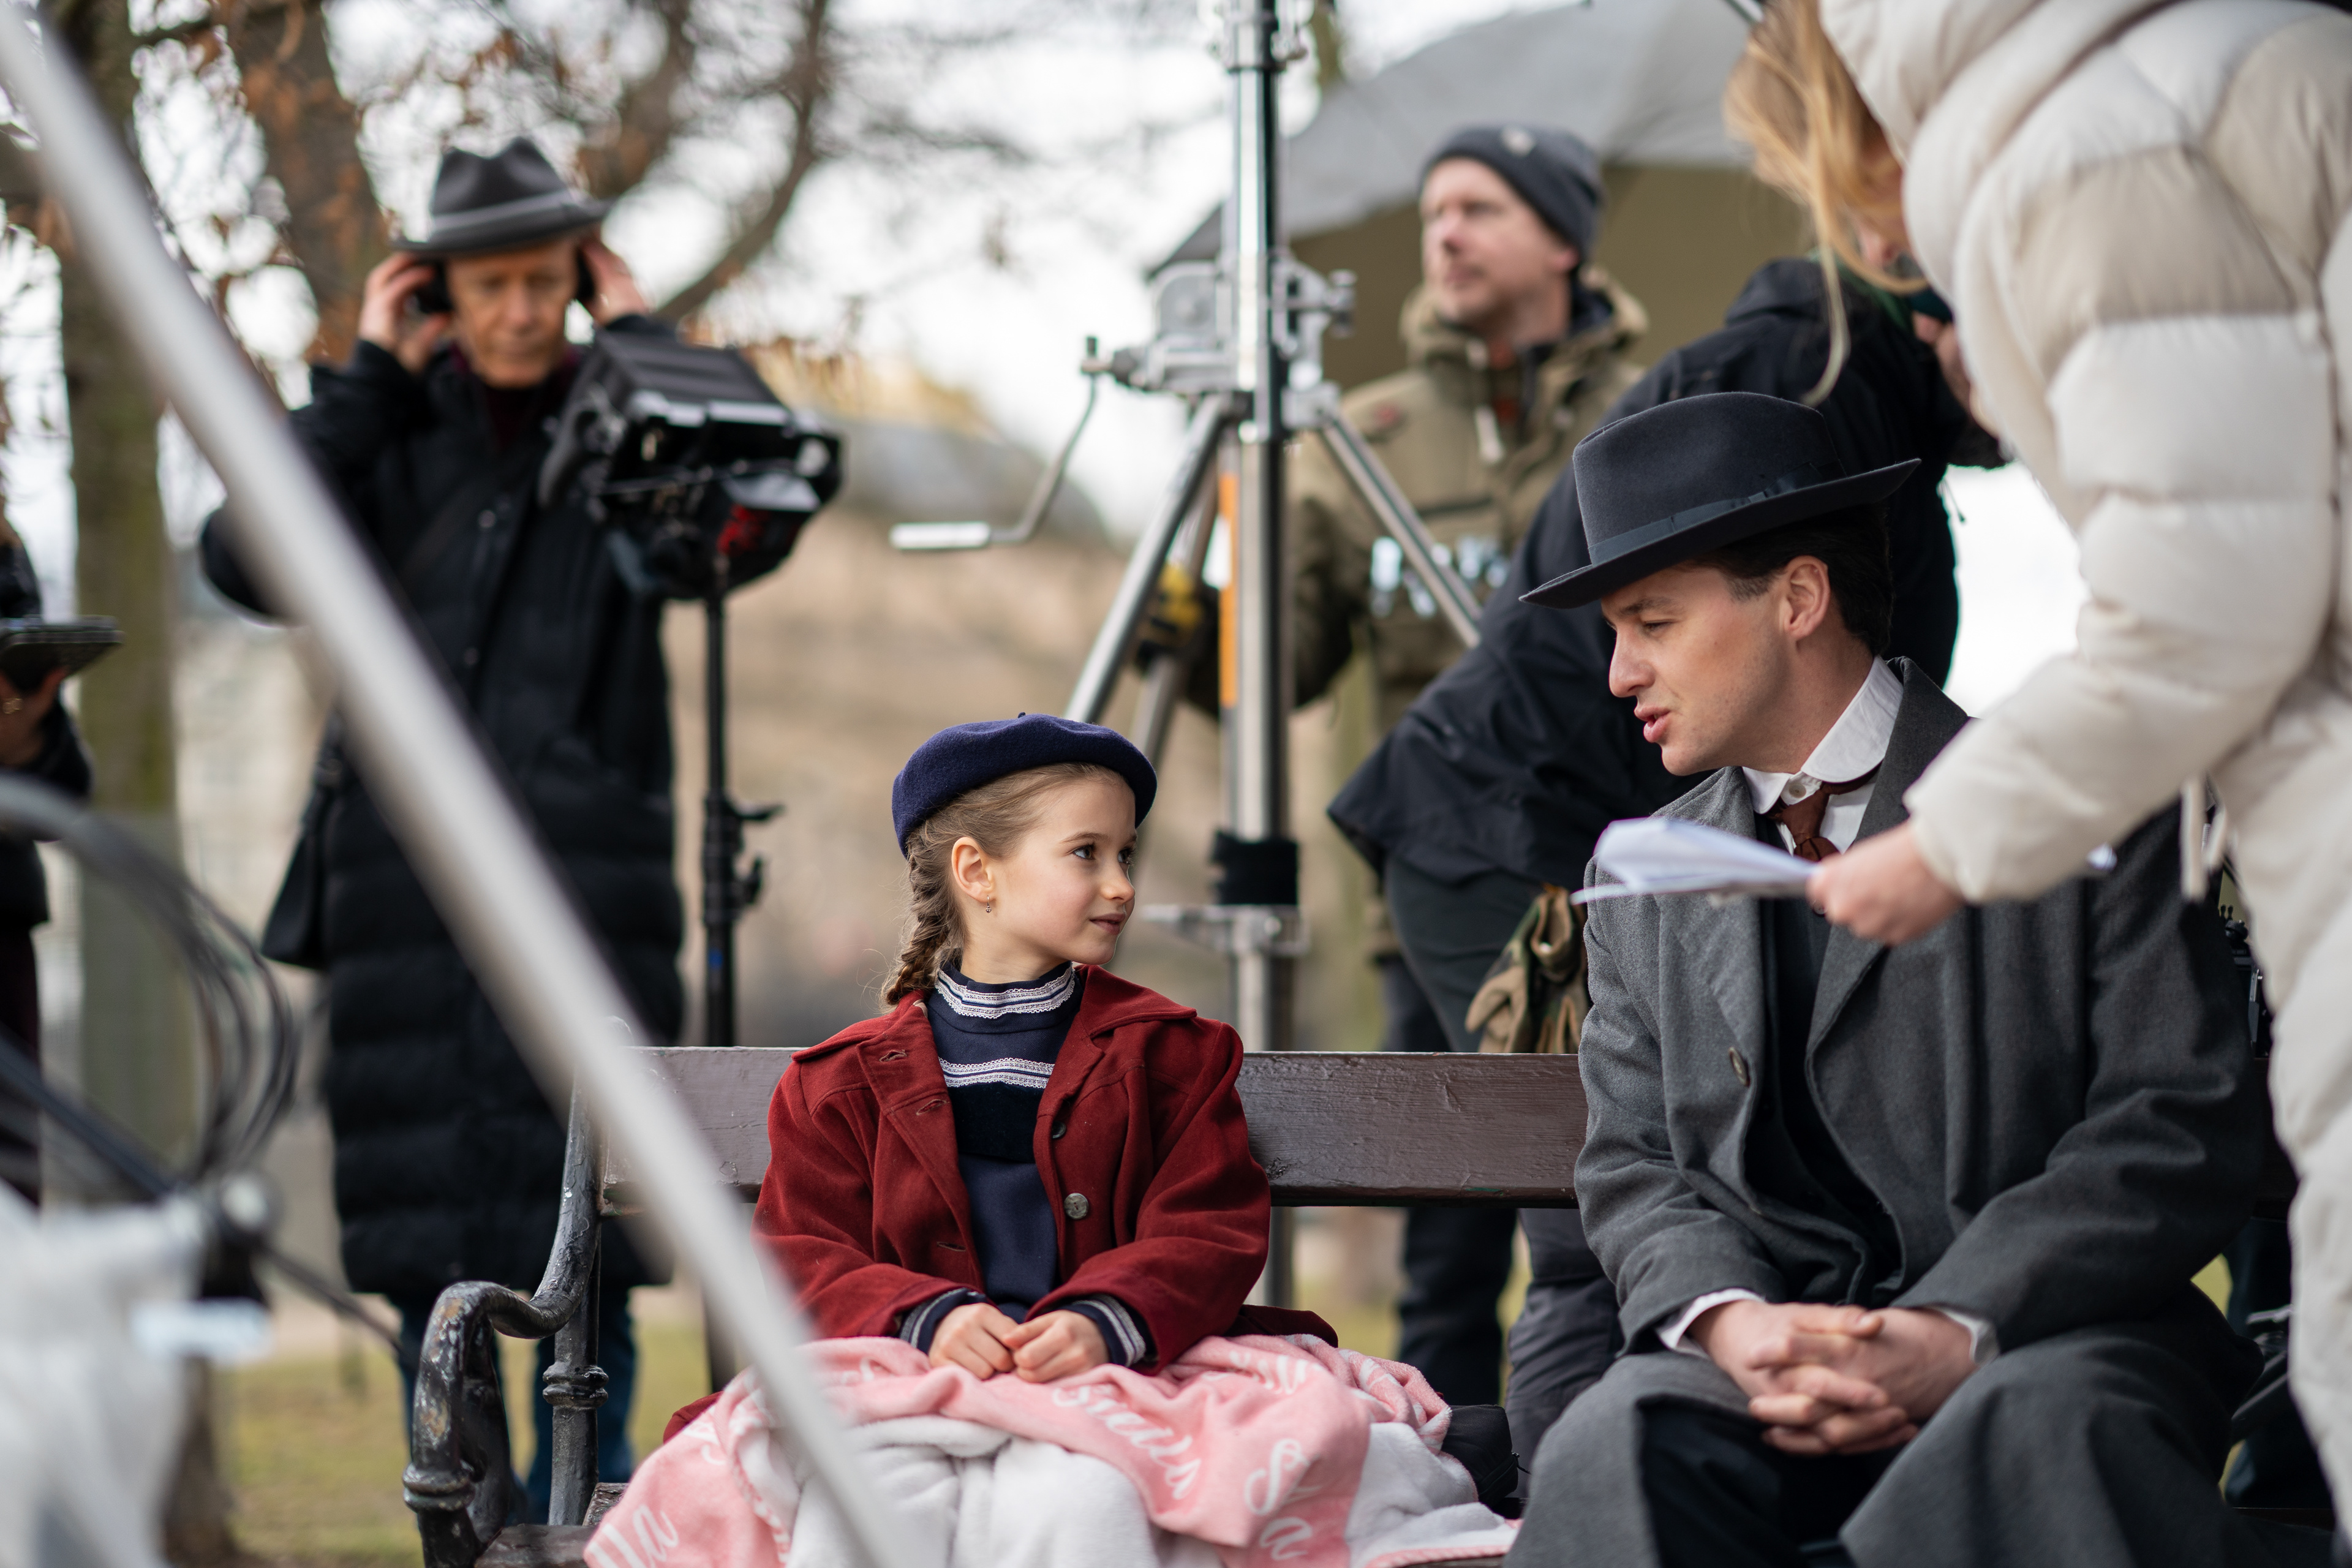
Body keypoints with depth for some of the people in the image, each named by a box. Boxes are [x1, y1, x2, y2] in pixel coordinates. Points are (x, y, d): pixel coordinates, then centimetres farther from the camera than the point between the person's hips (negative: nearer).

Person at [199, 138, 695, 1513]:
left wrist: (639, 352, -3)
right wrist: (368, 374, -1)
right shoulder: (394, 434, 13)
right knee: (423, 1218, 2)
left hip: (582, 859, -2)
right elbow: (250, 562, -3)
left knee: (580, 1225, -7)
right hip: (405, 866, 2)